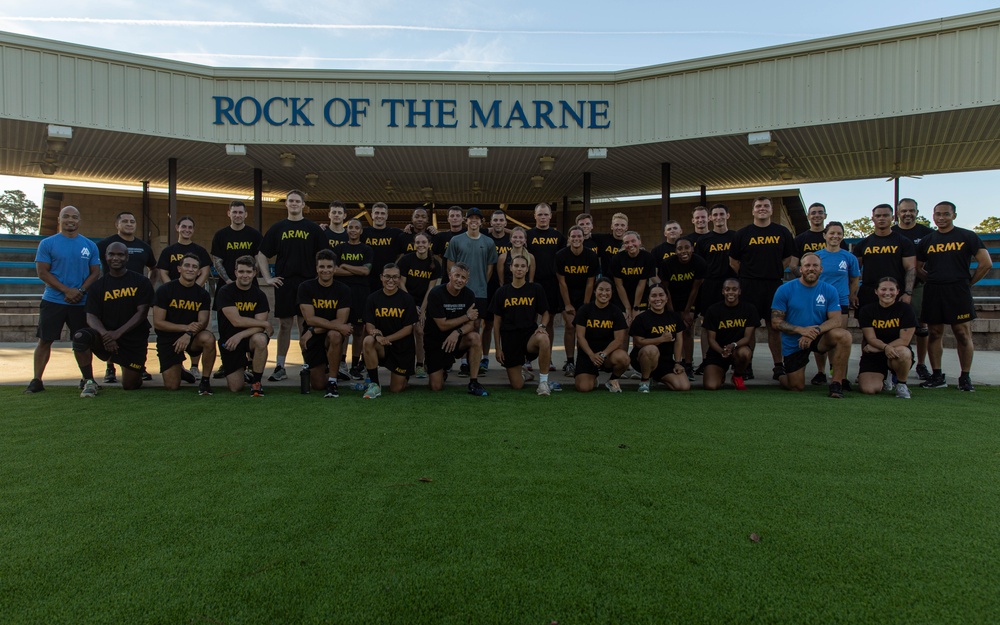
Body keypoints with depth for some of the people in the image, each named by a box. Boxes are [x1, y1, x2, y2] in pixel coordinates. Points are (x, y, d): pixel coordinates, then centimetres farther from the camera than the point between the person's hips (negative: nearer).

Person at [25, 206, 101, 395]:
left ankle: (88, 380, 13)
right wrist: (67, 290, -15)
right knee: (45, 340, 1)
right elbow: (42, 272, -5)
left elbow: (95, 273, 6)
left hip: (81, 302, 1)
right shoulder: (47, 244, 1)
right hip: (53, 301, -1)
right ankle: (36, 380, 9)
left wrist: (80, 291, -11)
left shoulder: (90, 245, 8)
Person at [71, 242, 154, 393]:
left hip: (134, 339, -1)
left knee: (130, 385, -1)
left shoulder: (141, 282, -2)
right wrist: (104, 334, -27)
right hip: (106, 335, 2)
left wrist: (118, 333, -21)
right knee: (80, 337, -31)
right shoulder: (97, 286, 4)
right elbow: (91, 317, -5)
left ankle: (137, 369, 37)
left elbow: (142, 313, -9)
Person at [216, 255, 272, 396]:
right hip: (229, 341, -1)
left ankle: (256, 381, -15)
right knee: (235, 388, -6)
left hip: (249, 338, 1)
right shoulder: (225, 292, -9)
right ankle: (242, 371, 33)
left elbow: (259, 327, -10)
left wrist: (240, 335, -26)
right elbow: (236, 321, -19)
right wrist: (266, 323, -14)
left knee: (260, 339, -37)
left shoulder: (259, 295, -2)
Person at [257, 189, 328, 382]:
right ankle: (280, 367, 11)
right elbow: (262, 254, 13)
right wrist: (267, 278, 4)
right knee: (284, 325, 4)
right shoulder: (277, 228, 11)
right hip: (284, 283, 1)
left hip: (308, 282, -1)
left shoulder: (313, 228, 6)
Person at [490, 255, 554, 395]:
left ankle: (543, 382, -22)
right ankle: (523, 374, 36)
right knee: (517, 386, -4)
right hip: (509, 338, 1)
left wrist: (542, 326, -14)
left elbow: (545, 313, 9)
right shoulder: (501, 292, 5)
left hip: (530, 334, -1)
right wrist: (498, 348, 4)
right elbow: (497, 321, 8)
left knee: (544, 339, -40)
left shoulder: (536, 289, 3)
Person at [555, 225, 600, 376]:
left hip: (585, 295, 1)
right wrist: (567, 304, -11)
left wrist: (585, 306, -10)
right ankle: (569, 362, -4)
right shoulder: (561, 255, -12)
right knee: (569, 326, -10)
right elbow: (562, 282, -10)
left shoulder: (592, 256, -10)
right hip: (567, 295, -1)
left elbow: (590, 283, -8)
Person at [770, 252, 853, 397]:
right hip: (793, 344, -1)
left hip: (819, 338, 2)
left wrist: (816, 331, -30)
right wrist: (801, 330, -26)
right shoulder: (784, 290, -10)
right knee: (796, 388, 3)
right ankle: (782, 373, 41)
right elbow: (776, 321, -12)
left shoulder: (829, 291, -4)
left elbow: (836, 320, -10)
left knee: (844, 336, -30)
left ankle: (837, 384, -18)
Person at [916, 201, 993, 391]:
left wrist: (968, 283, 1)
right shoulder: (927, 241, 11)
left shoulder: (967, 237, 3)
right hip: (933, 293, 3)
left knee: (963, 334, -2)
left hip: (959, 292, -3)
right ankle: (937, 376, 12)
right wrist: (933, 281, 7)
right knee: (935, 333, 5)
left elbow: (986, 263, -1)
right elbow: (917, 267, 18)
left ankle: (965, 377, 6)